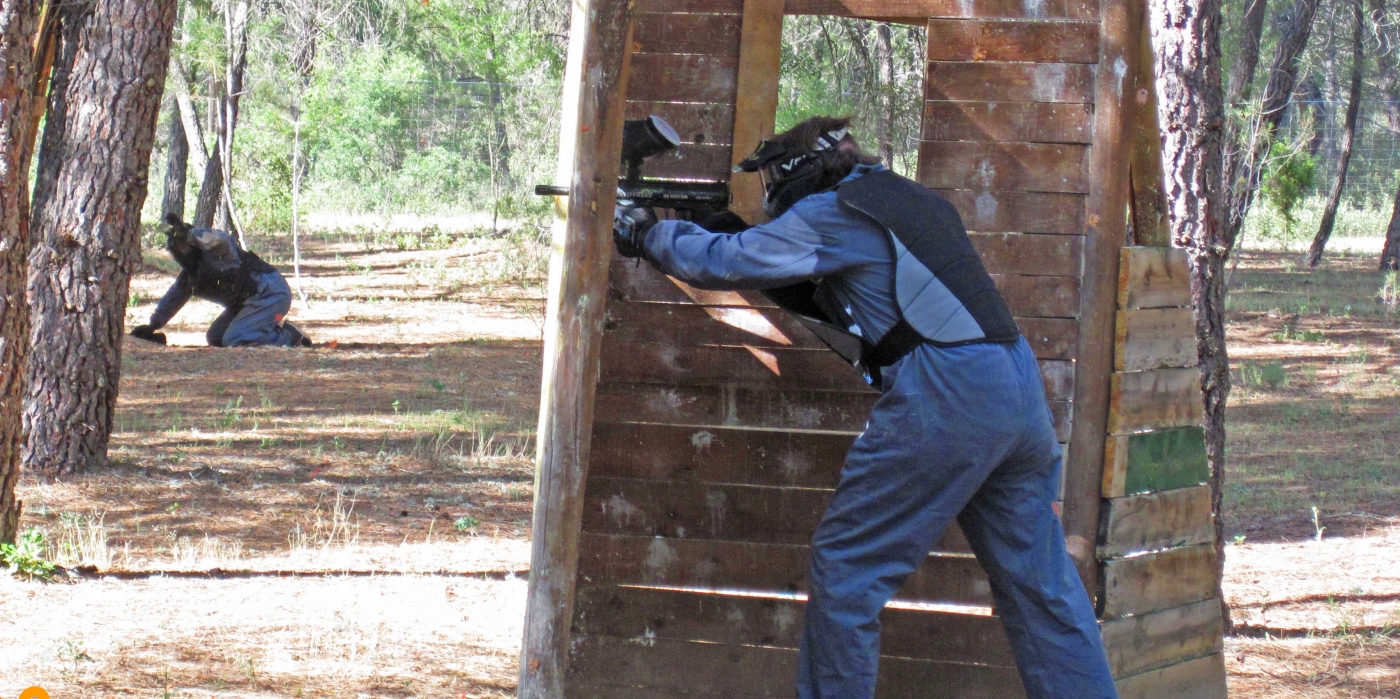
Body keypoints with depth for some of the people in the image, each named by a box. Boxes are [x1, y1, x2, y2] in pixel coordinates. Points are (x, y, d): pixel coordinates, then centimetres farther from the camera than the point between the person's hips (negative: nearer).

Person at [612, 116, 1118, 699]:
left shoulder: (830, 214, 0)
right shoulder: (912, 199, 24)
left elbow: (722, 261, 3)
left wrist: (647, 234, 18)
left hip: (943, 398, -8)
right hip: (1022, 390, 8)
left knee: (845, 565, 2)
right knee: (1038, 583, 10)